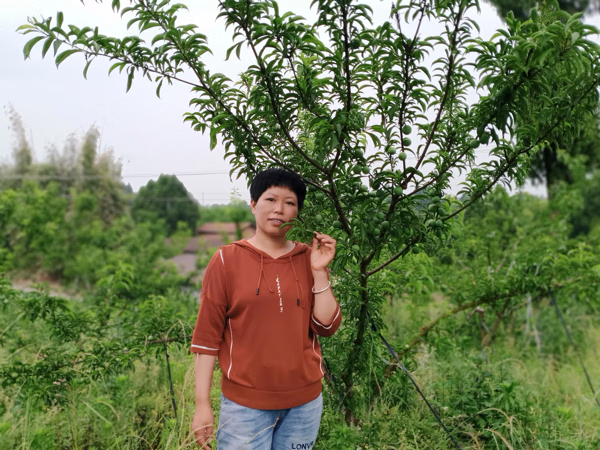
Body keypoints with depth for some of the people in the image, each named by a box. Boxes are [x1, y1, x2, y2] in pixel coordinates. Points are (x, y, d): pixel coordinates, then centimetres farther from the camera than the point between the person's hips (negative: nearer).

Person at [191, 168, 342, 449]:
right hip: (245, 403, -2)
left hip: (305, 401, 3)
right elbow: (207, 335, -4)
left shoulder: (309, 259, 4)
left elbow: (327, 326, -1)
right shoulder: (227, 259, -4)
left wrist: (319, 271, -10)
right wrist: (202, 404, -7)